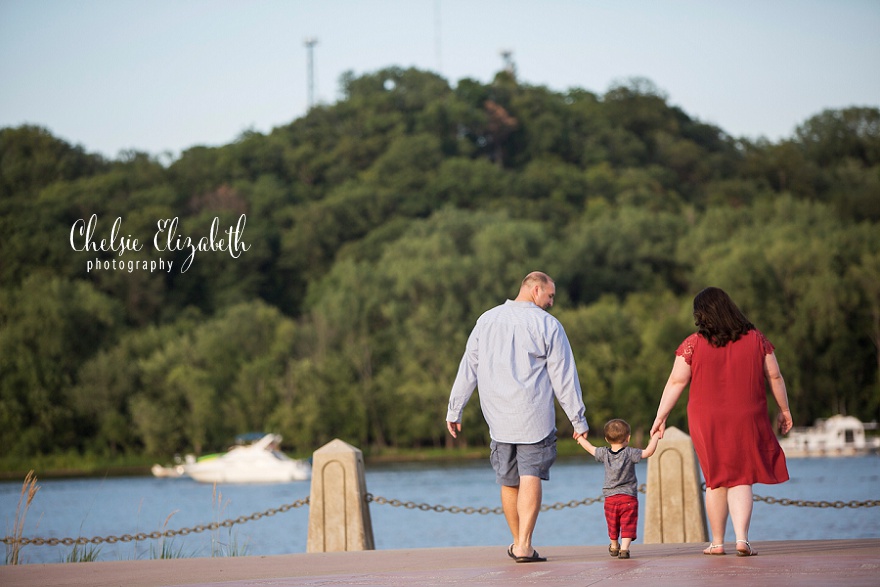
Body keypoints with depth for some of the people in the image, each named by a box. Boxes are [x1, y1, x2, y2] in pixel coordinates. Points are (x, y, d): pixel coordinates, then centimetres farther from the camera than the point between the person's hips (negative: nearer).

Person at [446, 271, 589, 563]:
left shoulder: (487, 320, 9)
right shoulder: (548, 325, -4)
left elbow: (467, 369, 10)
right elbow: (564, 377, -4)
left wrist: (454, 410, 15)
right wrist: (578, 419, 1)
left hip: (497, 416, 4)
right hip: (534, 417, -4)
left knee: (508, 481, 13)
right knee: (531, 476, -6)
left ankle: (518, 543, 24)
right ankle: (524, 546, -15)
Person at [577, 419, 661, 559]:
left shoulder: (604, 454, 1)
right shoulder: (629, 453, -10)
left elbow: (590, 448, 17)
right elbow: (648, 452, -18)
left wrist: (580, 438, 36)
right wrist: (655, 437, -4)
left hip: (610, 499, 4)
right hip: (629, 497, -4)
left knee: (613, 525, 20)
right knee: (628, 526, -4)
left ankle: (614, 546, 39)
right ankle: (624, 548, -18)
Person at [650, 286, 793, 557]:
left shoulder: (693, 344, -5)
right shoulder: (756, 339, 1)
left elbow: (676, 382, -4)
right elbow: (774, 377, 6)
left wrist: (660, 417, 4)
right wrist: (784, 410, 18)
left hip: (707, 421, 0)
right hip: (746, 420, 0)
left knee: (716, 481, 12)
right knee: (742, 479, 3)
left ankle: (717, 542, 18)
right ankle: (742, 538, -14)